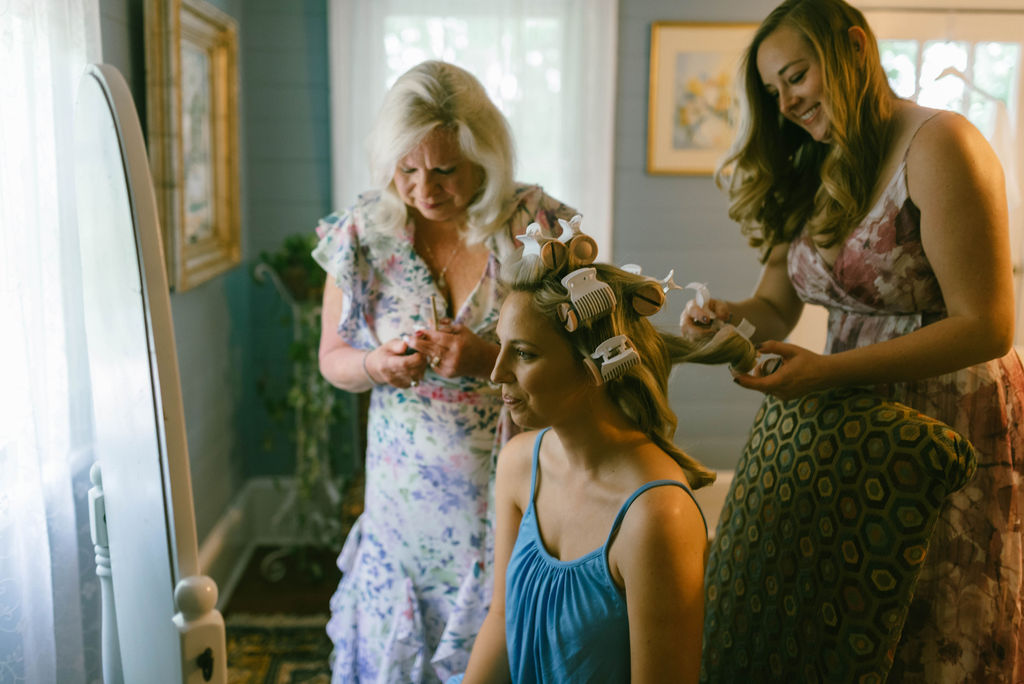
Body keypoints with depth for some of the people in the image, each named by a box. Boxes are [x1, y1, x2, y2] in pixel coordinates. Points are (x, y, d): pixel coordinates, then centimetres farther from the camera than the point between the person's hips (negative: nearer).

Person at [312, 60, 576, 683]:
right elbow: (333, 359, 7)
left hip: (514, 484, -2)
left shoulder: (540, 226, -10)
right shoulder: (362, 234, -3)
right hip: (408, 489, 2)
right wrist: (376, 365, -16)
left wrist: (494, 357, -23)